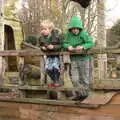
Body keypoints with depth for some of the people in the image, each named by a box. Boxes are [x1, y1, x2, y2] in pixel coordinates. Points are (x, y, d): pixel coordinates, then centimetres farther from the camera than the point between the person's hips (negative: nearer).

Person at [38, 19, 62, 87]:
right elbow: (40, 45, 13)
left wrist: (53, 47, -28)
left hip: (56, 55, -4)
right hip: (48, 55, 4)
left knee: (55, 67, -22)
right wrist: (42, 47, -10)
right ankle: (54, 81, 14)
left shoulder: (56, 35, -15)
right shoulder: (42, 37, -3)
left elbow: (60, 45, -12)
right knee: (48, 69, -10)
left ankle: (57, 82, 1)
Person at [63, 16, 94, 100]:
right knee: (75, 79, 1)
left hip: (84, 59, -3)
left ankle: (85, 93, 23)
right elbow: (64, 43, 4)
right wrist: (68, 46, -18)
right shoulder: (68, 34, -2)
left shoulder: (83, 34, -13)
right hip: (74, 59, 3)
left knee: (84, 78, 7)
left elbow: (91, 43, -15)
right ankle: (79, 94, 17)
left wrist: (82, 46, -31)